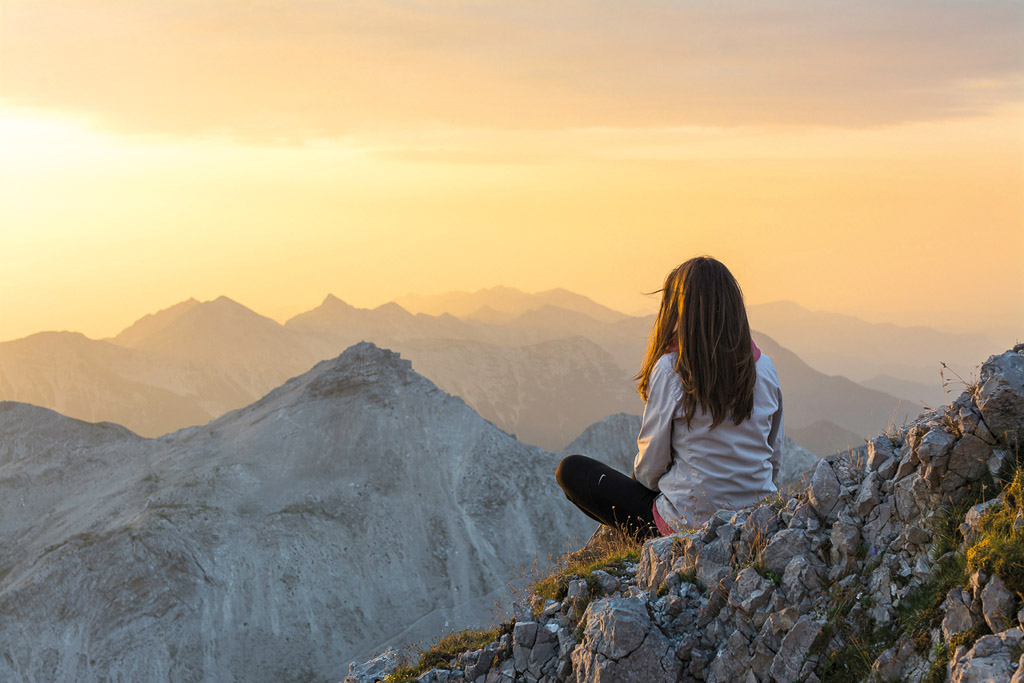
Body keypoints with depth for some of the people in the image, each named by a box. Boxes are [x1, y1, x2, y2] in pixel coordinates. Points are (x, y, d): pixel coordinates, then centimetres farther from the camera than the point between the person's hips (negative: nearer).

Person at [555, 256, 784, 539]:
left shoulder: (671, 369, -16)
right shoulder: (764, 367, -2)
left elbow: (651, 464, -10)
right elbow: (774, 456, 7)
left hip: (689, 525, -7)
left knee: (570, 470, 7)